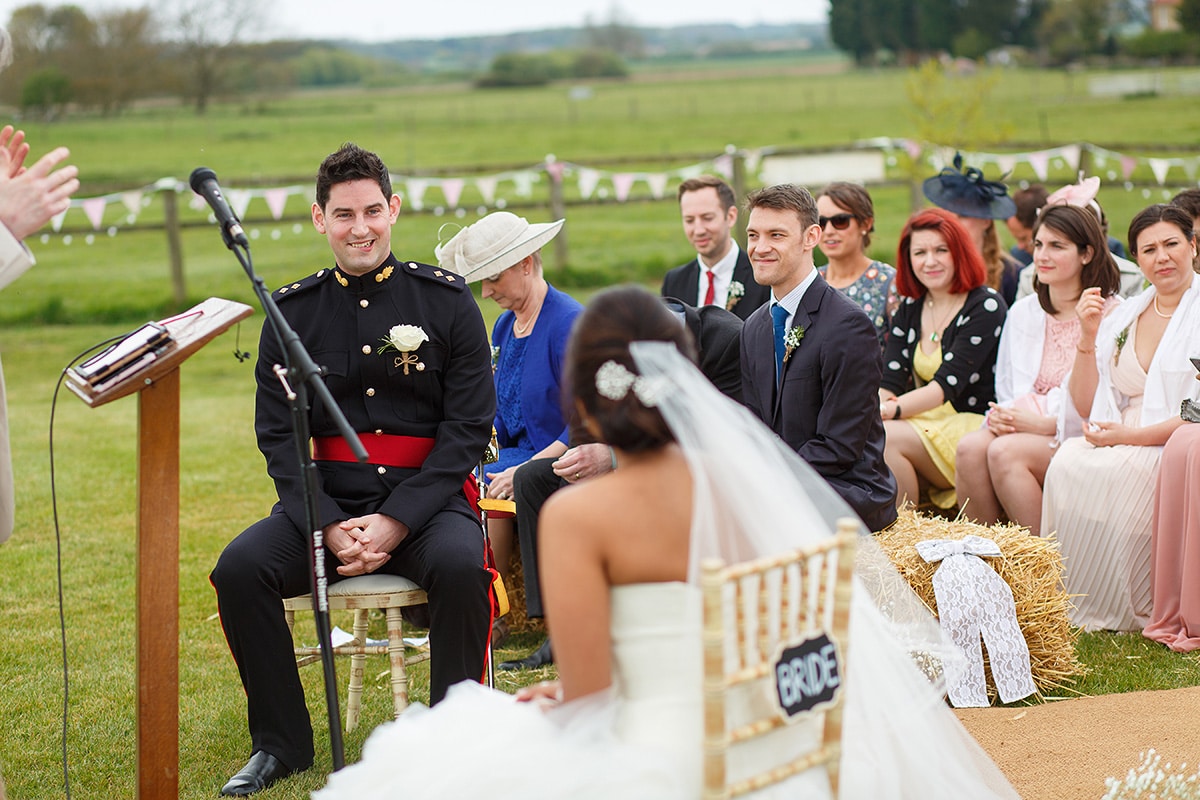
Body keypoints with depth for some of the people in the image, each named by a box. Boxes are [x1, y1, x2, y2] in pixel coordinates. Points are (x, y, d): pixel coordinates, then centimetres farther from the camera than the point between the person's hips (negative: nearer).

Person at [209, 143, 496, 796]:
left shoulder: (446, 300, 0)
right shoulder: (291, 312, 6)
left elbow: (469, 428, -4)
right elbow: (277, 434, 3)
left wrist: (395, 523, -15)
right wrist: (329, 527, -14)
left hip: (425, 499, -2)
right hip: (325, 499, 2)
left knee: (461, 565, -33)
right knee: (239, 570, -22)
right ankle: (281, 744, -4)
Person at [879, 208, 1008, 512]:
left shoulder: (986, 306, -7)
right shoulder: (910, 309, 12)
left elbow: (947, 384, -17)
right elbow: (889, 381, 2)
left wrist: (891, 410, -29)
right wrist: (874, 407, -21)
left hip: (975, 426, -6)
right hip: (926, 421, 6)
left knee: (885, 438, -28)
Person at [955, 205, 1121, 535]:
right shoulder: (1022, 313, 17)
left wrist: (1045, 424, -19)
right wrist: (1002, 415, -5)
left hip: (1078, 435, -5)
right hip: (1022, 426, 5)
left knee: (1005, 452, -31)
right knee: (970, 447, -26)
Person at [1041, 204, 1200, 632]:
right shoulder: (1124, 316, 16)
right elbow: (1086, 408, 13)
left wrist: (1132, 436, -18)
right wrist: (1088, 337, 1)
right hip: (1123, 445, 5)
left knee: (1108, 471, -33)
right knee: (1069, 461, -27)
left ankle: (1111, 611, -19)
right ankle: (1065, 598, -22)